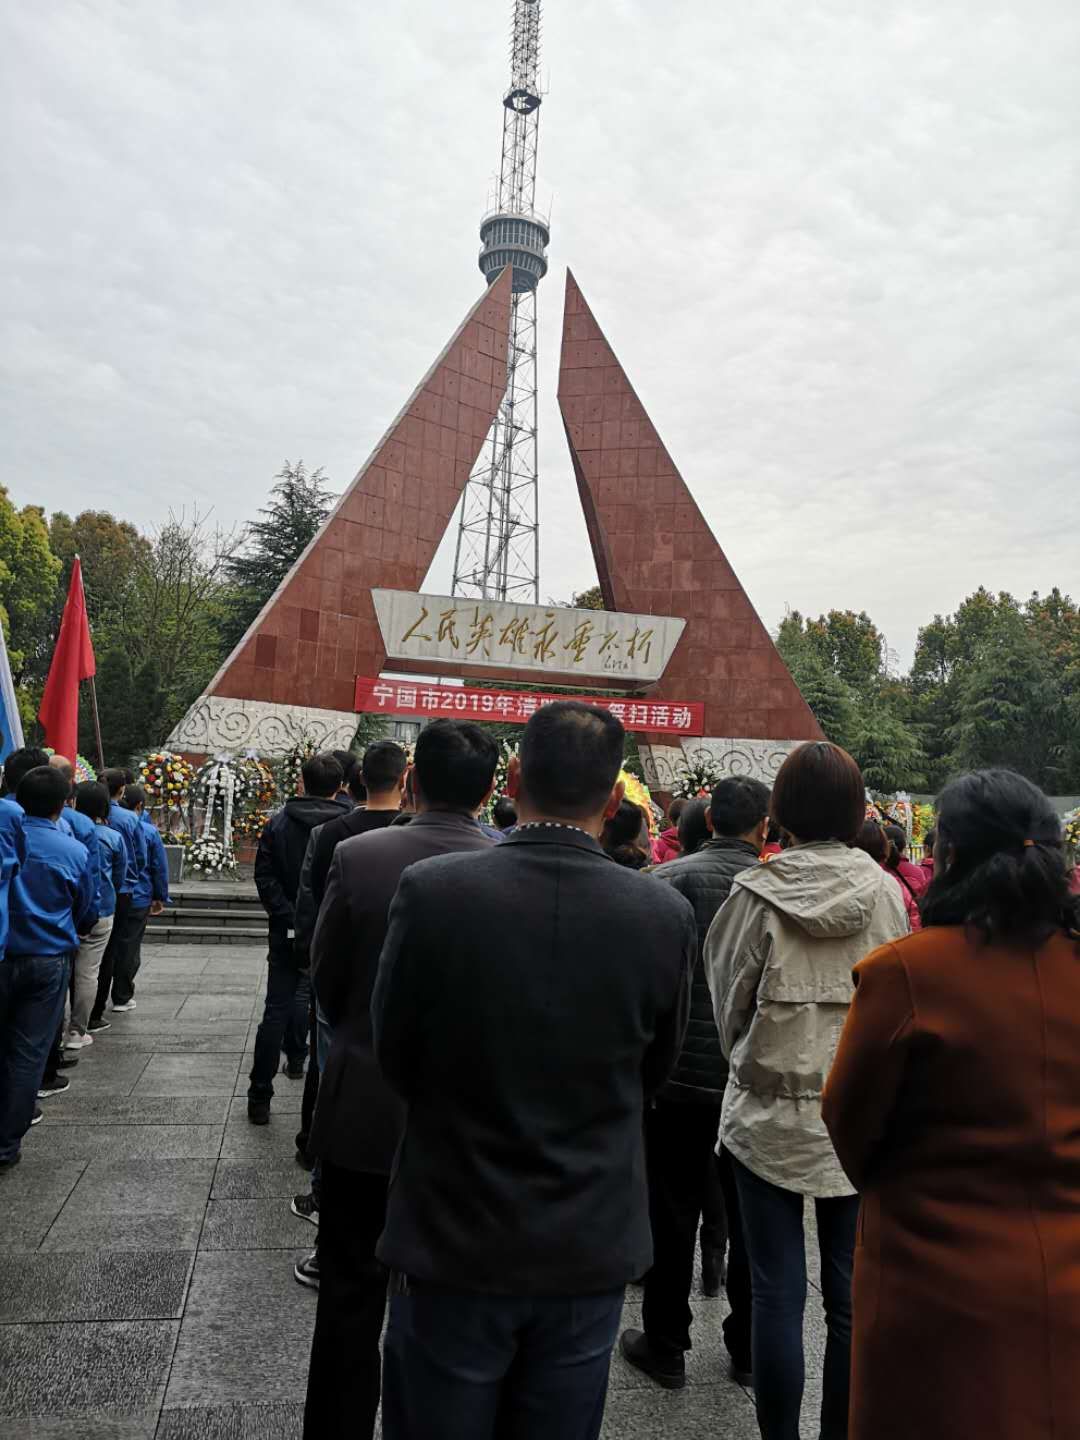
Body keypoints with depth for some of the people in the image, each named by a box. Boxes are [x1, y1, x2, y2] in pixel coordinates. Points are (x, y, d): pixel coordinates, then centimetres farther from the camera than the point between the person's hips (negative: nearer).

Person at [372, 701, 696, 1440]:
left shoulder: (430, 891, -20)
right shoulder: (667, 915, -15)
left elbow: (396, 1058, -6)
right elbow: (655, 1071, 0)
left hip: (455, 1240, -1)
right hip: (591, 1248, 2)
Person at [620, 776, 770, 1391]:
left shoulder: (670, 879, -12)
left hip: (682, 1071, -2)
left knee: (674, 1212, 13)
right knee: (749, 1215, 18)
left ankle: (665, 1346, 26)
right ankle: (748, 1347, 32)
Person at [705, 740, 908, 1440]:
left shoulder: (757, 892, -13)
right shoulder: (886, 892, -7)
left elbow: (728, 997, -1)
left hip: (771, 1116, -2)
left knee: (778, 1293, 11)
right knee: (852, 1295, 15)